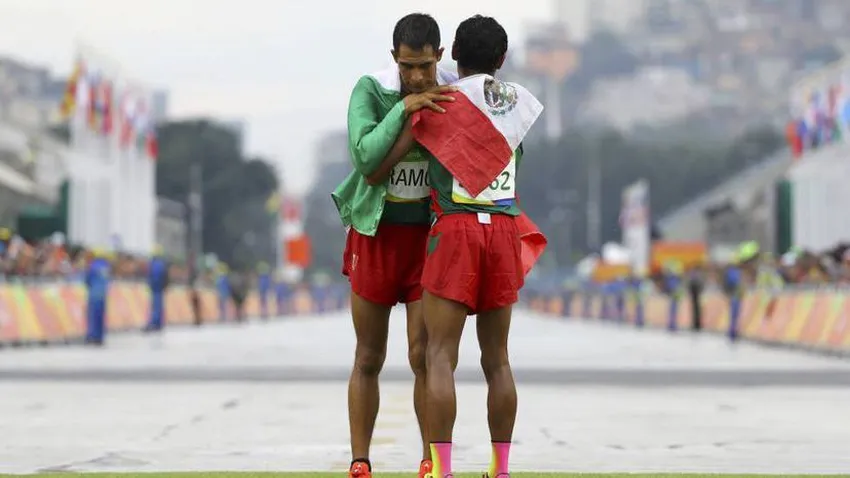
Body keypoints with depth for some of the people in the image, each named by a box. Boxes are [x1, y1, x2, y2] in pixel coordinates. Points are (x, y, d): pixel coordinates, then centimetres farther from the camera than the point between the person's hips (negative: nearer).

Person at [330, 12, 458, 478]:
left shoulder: (454, 98, -9)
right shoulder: (370, 91, -13)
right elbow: (366, 161, -25)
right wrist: (407, 109, -32)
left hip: (428, 235, 0)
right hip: (375, 234, 0)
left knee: (424, 356, -6)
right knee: (369, 359, 6)